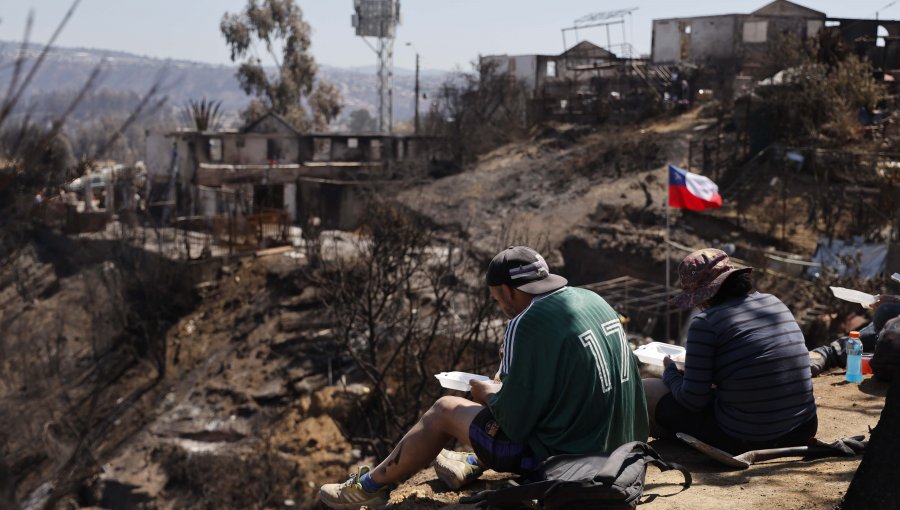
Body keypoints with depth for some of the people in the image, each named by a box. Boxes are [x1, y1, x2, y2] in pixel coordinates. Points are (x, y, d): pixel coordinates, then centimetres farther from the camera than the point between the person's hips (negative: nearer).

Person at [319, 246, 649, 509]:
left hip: (559, 456, -8)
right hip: (610, 447, 8)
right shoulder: (593, 301, 4)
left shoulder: (528, 324, -21)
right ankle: (475, 464, 39)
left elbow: (514, 420, -18)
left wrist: (490, 396, 3)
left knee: (445, 410, 9)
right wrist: (506, 391, 18)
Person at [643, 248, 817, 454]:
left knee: (647, 389, 8)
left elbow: (693, 400, -11)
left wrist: (670, 372, 10)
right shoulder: (775, 303, 8)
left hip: (743, 441, -6)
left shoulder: (705, 323, -12)